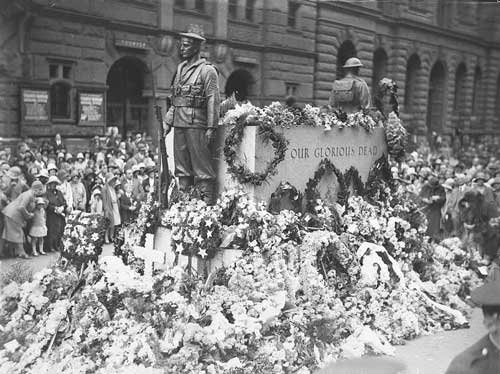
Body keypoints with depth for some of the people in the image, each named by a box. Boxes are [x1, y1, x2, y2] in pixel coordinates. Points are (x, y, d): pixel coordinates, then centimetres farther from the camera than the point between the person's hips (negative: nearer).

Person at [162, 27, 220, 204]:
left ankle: (208, 202, 0)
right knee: (181, 166, 11)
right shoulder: (181, 68, 18)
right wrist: (167, 121, 15)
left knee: (201, 166, -5)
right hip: (179, 123, 8)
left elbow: (213, 100, -11)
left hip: (196, 123, -7)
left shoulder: (207, 70, -5)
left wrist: (211, 128, -17)